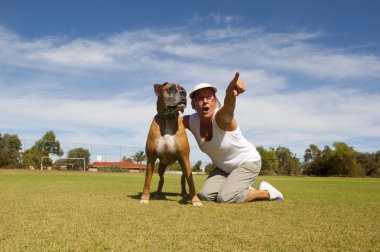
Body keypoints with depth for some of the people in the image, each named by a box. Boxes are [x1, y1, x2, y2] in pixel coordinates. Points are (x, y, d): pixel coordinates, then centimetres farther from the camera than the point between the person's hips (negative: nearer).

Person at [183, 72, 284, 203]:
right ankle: (243, 189, 18)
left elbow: (227, 109, -58)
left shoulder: (221, 117, -33)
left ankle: (266, 192, 4)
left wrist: (230, 94, -80)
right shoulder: (191, 121, -14)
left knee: (224, 198, -20)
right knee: (204, 195, -5)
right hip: (223, 167, 7)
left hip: (247, 162, -7)